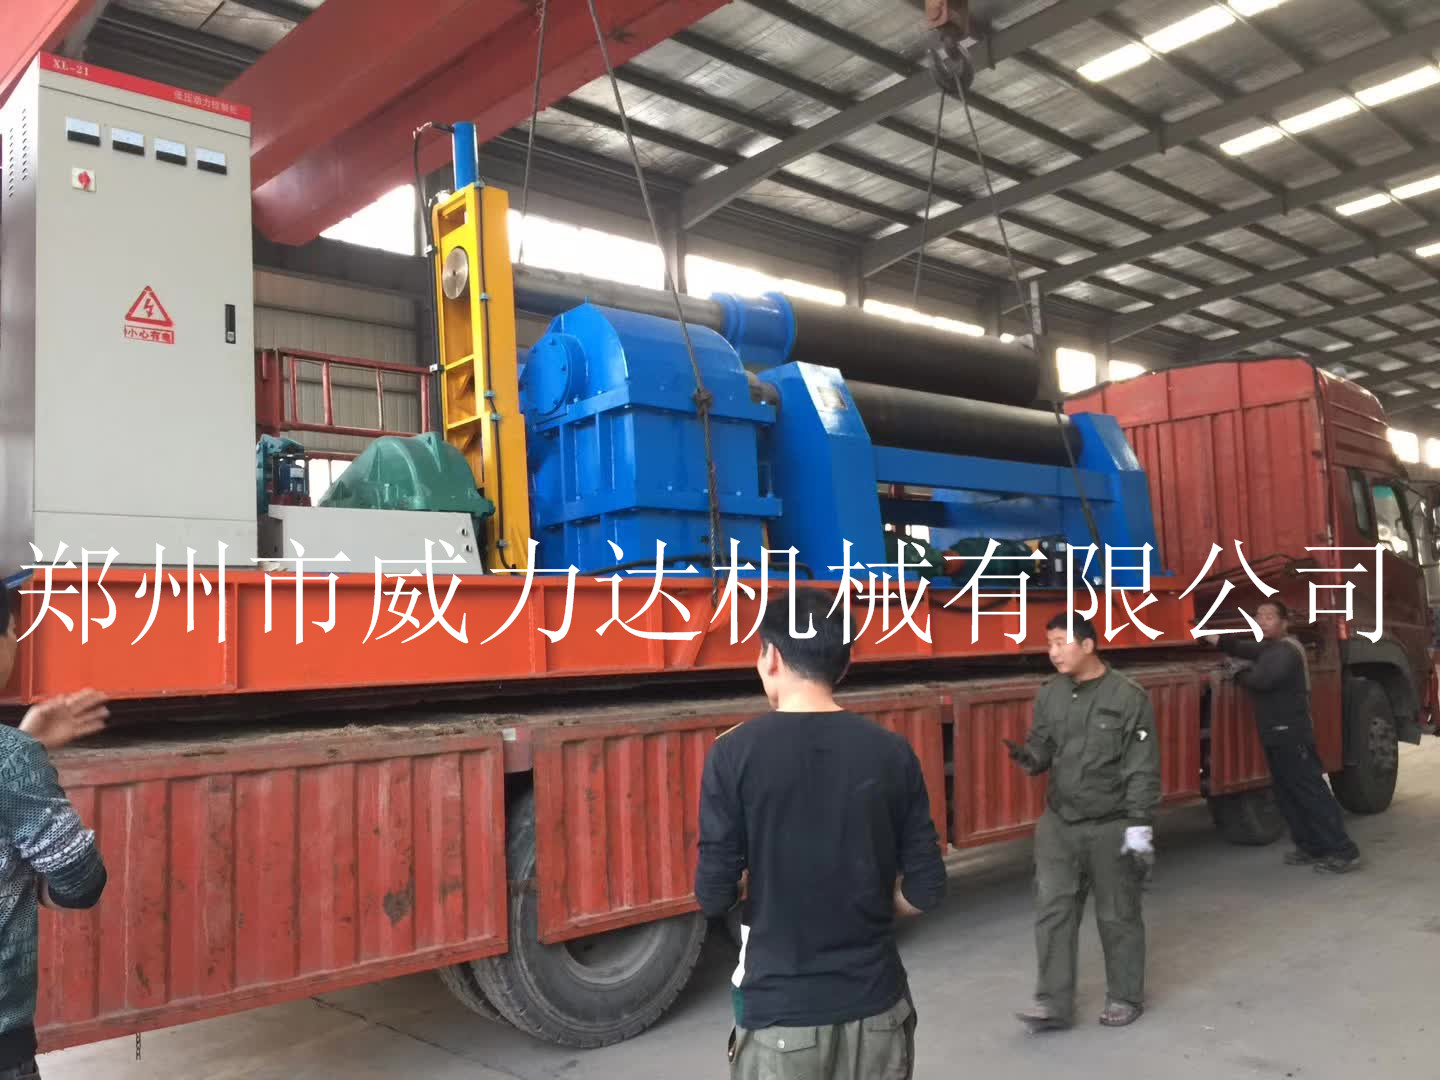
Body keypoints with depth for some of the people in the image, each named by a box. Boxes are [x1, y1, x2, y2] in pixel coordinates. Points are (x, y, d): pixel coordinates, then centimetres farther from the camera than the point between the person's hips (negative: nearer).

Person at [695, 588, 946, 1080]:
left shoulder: (736, 752, -13)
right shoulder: (892, 752, -5)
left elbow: (714, 896, -12)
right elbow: (925, 891, -3)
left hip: (778, 1007, -2)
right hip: (875, 1003, 3)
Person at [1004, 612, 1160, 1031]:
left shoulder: (1129, 697, -12)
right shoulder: (1049, 695, 3)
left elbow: (1143, 769, -11)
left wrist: (1139, 826, -14)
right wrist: (1027, 757, -14)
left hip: (1111, 826, -4)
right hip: (1058, 823, 4)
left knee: (1118, 916, 10)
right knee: (1052, 910, 2)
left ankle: (1125, 997, 28)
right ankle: (1053, 1003, 11)